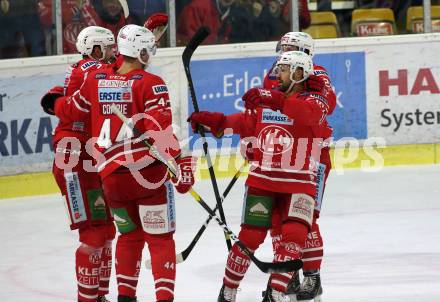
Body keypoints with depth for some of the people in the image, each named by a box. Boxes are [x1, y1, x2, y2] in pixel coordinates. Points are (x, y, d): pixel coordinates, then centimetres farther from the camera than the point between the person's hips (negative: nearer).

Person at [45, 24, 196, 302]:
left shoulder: (96, 79, 5)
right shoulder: (150, 84, -9)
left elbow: (74, 110, 18)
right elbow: (160, 129, -17)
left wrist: (55, 104, 38)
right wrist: (179, 164, -16)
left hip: (111, 175, 5)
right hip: (147, 173, -5)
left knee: (130, 234, 22)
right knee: (160, 238, 3)